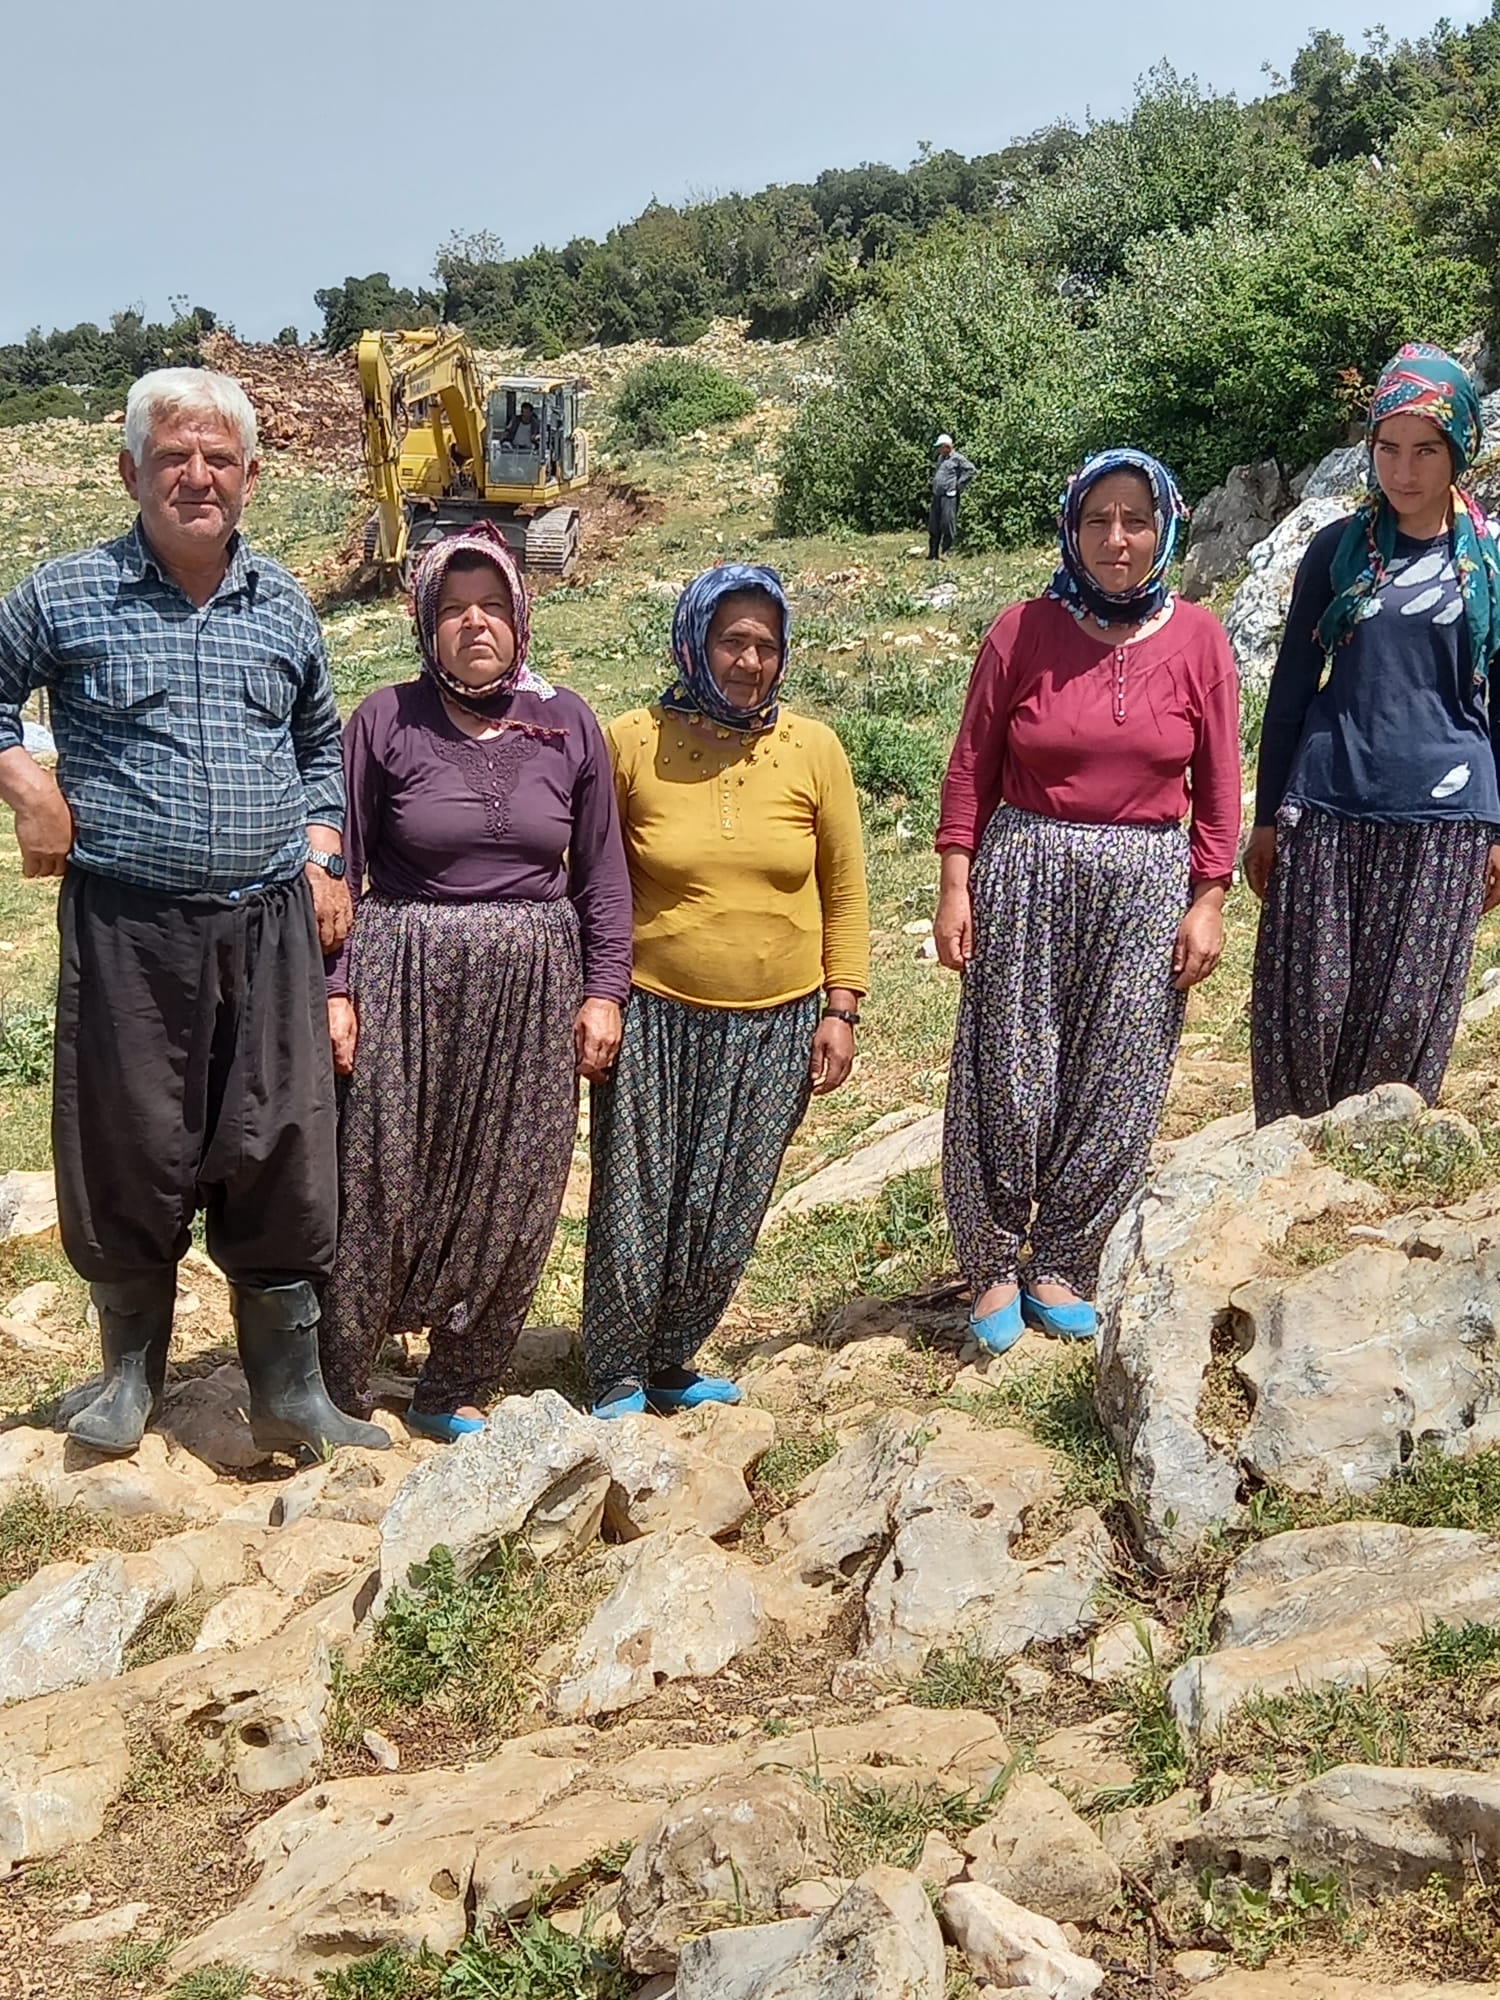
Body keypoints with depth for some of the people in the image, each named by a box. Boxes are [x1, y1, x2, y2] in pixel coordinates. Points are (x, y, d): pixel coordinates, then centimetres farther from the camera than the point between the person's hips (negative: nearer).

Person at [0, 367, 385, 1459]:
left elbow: (321, 744, 22)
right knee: (128, 1158, 5)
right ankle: (132, 1367, 29)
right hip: (127, 926, -2)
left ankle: (290, 1391, 16)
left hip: (271, 926, 2)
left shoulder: (284, 604, 10)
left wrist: (324, 857, 9)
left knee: (283, 1163, 3)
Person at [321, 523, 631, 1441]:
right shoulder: (385, 721, -1)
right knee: (381, 1191, 0)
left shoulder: (567, 724, 6)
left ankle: (459, 1393, 23)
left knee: (510, 1202, 7)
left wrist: (603, 990, 2)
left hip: (532, 990, 3)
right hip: (405, 986, -2)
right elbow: (341, 867, 1)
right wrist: (335, 988, -6)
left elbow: (602, 873, 8)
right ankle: (337, 1394, 17)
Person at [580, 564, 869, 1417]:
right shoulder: (633, 742, -5)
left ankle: (672, 1361, 31)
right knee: (637, 1205, 5)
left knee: (728, 1214, 10)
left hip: (776, 1026, 2)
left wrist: (841, 1009, 3)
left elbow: (845, 889, 6)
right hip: (655, 1017, -2)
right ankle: (619, 1378, 25)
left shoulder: (813, 749, -1)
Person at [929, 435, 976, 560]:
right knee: (933, 526, 8)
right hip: (937, 496, 8)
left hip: (949, 497, -8)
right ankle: (933, 554, 15)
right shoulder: (941, 458, 18)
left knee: (947, 526, -6)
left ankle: (945, 553, 1)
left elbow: (970, 470, -12)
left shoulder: (957, 458, -7)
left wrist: (959, 484, -11)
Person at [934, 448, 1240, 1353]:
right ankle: (994, 1266, 20)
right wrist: (957, 883, -4)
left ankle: (1063, 1266, 22)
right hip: (1025, 871, -1)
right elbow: (973, 764, 1)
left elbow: (1218, 782, 4)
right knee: (1007, 1081, 3)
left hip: (1145, 882, 1)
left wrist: (1208, 900, 0)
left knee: (1115, 1089, 6)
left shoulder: (1198, 638, 1)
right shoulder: (1023, 631, -2)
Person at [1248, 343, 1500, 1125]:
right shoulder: (1338, 550, 4)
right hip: (1328, 811, 0)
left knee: (1407, 1018, 4)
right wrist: (1267, 819, 5)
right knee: (1305, 1010, 2)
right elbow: (1291, 689, 6)